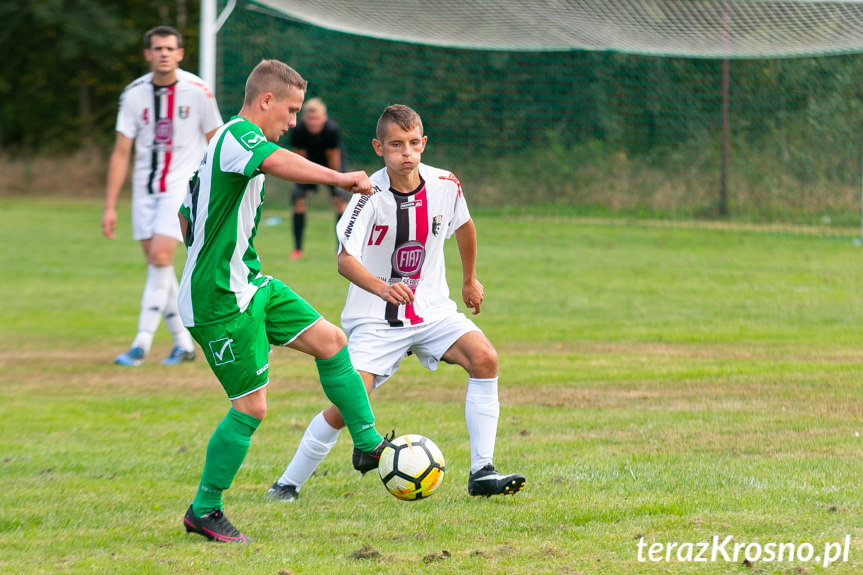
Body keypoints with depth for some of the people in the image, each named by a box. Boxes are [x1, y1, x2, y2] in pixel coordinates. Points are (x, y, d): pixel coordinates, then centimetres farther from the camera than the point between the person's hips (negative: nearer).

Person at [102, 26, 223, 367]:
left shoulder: (197, 91, -6)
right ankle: (183, 343, 15)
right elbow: (121, 152, 3)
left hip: (182, 186, -4)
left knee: (160, 256, -17)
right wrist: (110, 207, 0)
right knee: (156, 263, 3)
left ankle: (142, 343, -15)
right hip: (145, 189, 4)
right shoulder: (134, 94, 0)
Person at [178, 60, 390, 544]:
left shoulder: (229, 140, 17)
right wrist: (340, 178, -44)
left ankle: (368, 445, 15)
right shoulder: (240, 134, -16)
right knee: (251, 405, -5)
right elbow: (273, 161, -41)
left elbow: (186, 215, 26)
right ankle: (204, 511, 6)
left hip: (250, 285, 11)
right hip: (221, 302, -11)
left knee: (330, 341, 8)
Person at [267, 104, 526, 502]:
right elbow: (345, 259, -32)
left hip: (432, 312, 4)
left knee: (484, 358, -21)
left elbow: (463, 225, 19)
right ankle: (288, 483, 6)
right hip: (375, 320, -4)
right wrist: (382, 288, -50)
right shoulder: (371, 196, -19)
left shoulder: (445, 185, -5)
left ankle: (481, 472, -15)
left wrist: (470, 280, 29)